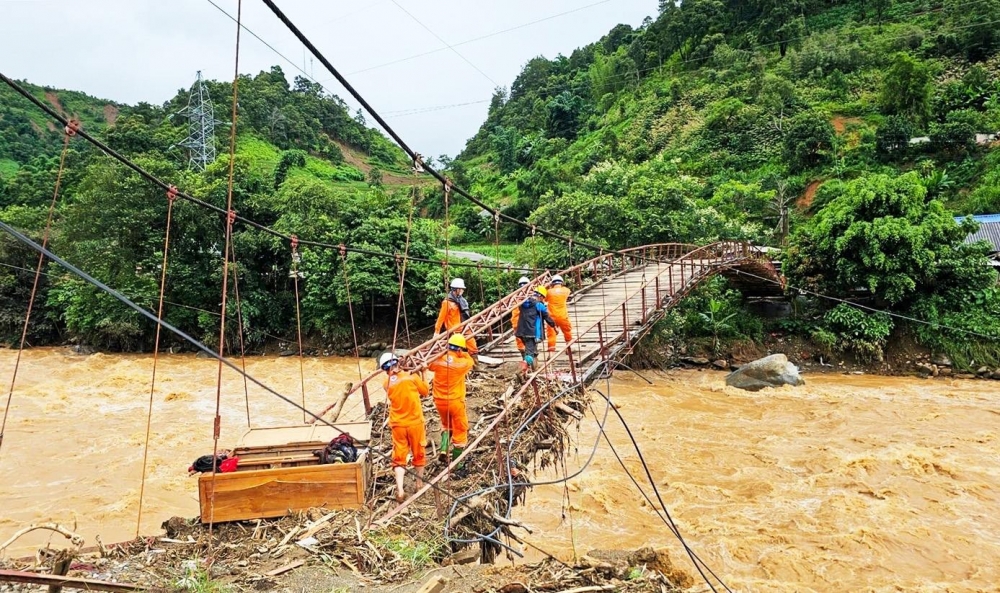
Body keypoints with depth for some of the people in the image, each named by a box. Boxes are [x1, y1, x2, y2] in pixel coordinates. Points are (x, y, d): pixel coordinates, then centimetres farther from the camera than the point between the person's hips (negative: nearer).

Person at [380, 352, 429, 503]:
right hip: (415, 423, -1)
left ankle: (400, 491, -5)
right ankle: (420, 484, 32)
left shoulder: (387, 383, -3)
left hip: (397, 425, 1)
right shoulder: (412, 377, -11)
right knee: (418, 454, 17)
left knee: (399, 457, 7)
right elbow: (425, 391, 3)